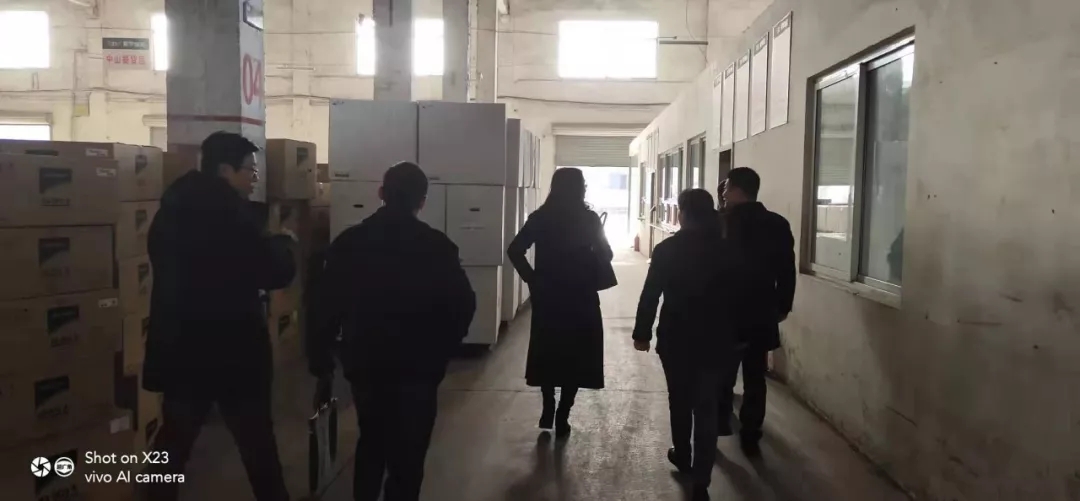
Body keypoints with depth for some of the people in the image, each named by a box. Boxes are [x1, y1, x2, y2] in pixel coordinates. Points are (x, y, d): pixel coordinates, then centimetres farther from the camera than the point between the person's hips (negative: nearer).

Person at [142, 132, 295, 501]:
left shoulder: (171, 211, 6)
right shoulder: (233, 212, -17)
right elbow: (276, 274, -16)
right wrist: (283, 244, 5)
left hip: (180, 349, 7)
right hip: (234, 353, -7)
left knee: (173, 445, 18)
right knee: (259, 446, 8)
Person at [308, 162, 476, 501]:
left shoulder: (349, 242, -2)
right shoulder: (437, 246, -9)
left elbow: (326, 307, -2)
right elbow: (463, 305, -11)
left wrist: (321, 363, 6)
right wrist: (440, 352, 3)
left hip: (364, 364, 3)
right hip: (418, 368, -3)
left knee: (371, 441, 26)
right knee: (407, 454, 10)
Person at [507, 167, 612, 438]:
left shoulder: (540, 217, -1)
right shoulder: (589, 219, -6)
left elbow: (515, 250, -7)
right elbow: (605, 256, -6)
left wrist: (531, 278, 0)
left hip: (547, 295, 2)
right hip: (580, 297, -2)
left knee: (548, 353, 18)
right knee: (574, 357, 8)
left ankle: (548, 408, 20)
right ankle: (562, 416, 9)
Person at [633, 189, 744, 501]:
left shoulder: (666, 250, -9)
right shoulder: (729, 251, -3)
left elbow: (650, 295, -8)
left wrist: (642, 333, 2)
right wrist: (735, 336, 14)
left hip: (676, 339, -1)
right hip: (715, 341, 1)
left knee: (680, 401, 19)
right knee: (706, 408, 4)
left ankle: (683, 457, 36)